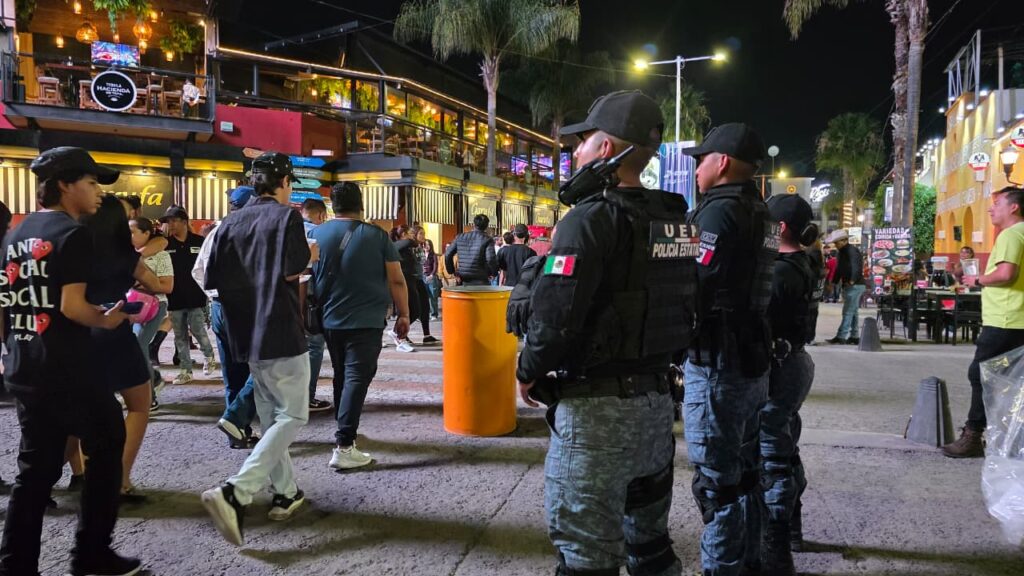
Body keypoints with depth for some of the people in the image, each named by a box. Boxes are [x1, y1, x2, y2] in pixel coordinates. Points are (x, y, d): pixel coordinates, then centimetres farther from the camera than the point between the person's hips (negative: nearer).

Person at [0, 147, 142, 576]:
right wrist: (107, 320, -5)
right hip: (65, 371, -8)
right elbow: (71, 306, -22)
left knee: (35, 469, 13)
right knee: (106, 446, 8)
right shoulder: (71, 234, -12)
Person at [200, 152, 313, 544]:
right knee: (292, 416, -3)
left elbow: (214, 279, 7)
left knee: (270, 415, 17)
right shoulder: (286, 216, -8)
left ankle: (285, 493, 23)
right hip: (281, 331, -7)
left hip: (248, 333, 7)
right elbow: (292, 271, -18)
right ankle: (235, 493, -17)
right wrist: (309, 255, 2)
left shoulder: (231, 222, 10)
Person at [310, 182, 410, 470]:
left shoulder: (316, 235, 3)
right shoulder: (377, 236, -5)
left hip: (330, 320, 4)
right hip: (366, 321, -4)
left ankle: (345, 430, 33)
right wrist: (403, 315, 4)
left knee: (341, 375, 20)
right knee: (357, 378, -6)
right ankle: (343, 446, -14)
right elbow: (397, 280, -6)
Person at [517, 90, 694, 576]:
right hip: (656, 399, 8)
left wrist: (528, 373, -5)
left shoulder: (592, 218, -16)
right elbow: (681, 306, 11)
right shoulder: (676, 220, 7)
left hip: (596, 407, -8)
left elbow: (555, 315, -22)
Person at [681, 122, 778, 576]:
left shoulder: (721, 210, -15)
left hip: (718, 363, -9)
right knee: (744, 470, 18)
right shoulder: (759, 214, 12)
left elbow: (693, 286, -21)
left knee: (716, 479, 0)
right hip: (752, 358, 9)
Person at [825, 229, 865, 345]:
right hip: (847, 286, 10)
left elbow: (856, 266, -28)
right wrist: (834, 283, 14)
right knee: (853, 312, 13)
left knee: (848, 312, -11)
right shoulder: (842, 252, 16)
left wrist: (852, 280, -39)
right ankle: (854, 336, 19)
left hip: (855, 286, -10)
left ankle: (841, 337, -12)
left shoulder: (852, 250, -14)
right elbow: (839, 269, 20)